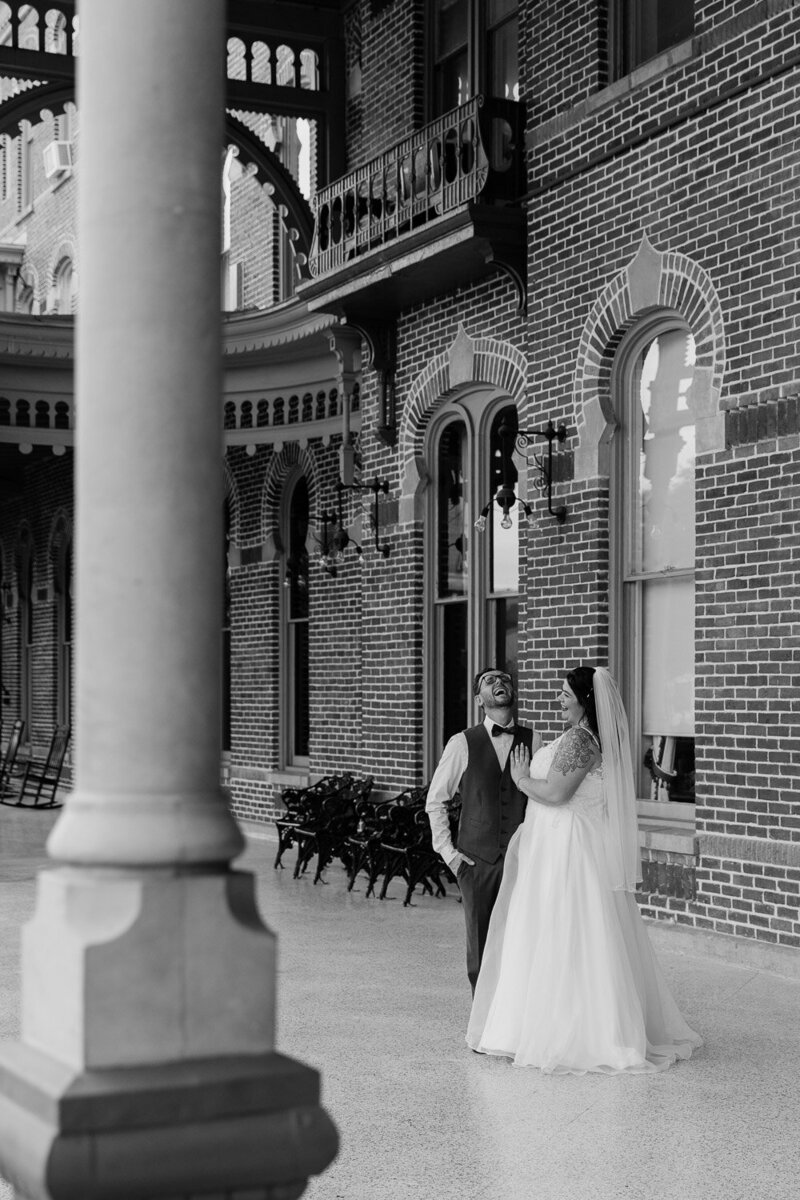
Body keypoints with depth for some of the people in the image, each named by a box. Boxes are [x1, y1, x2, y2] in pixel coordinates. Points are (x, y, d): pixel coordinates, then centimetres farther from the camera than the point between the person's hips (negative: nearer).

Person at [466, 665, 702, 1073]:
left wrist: (522, 779, -8)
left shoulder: (578, 740, -17)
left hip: (569, 849, -10)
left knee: (564, 940, -4)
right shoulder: (596, 738, 13)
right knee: (588, 940, 13)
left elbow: (556, 793, -22)